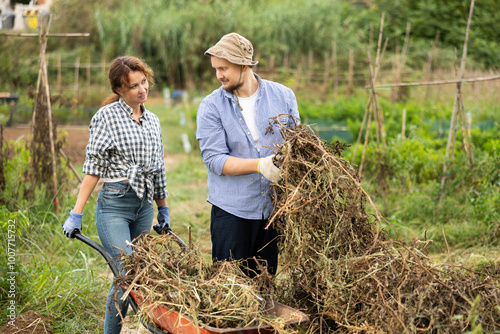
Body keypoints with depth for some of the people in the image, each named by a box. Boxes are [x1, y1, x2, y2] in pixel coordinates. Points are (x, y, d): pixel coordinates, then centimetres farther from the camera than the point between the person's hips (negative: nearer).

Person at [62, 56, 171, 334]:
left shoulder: (153, 121, 14)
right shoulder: (107, 116, -4)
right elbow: (93, 167, -6)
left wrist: (164, 210, 23)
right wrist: (77, 214, -9)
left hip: (145, 206, 6)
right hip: (114, 205, -6)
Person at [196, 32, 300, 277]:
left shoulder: (283, 96, 4)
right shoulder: (211, 107, -4)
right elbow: (214, 160, -12)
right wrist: (260, 165, -24)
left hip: (274, 208, 2)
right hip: (232, 210, -2)